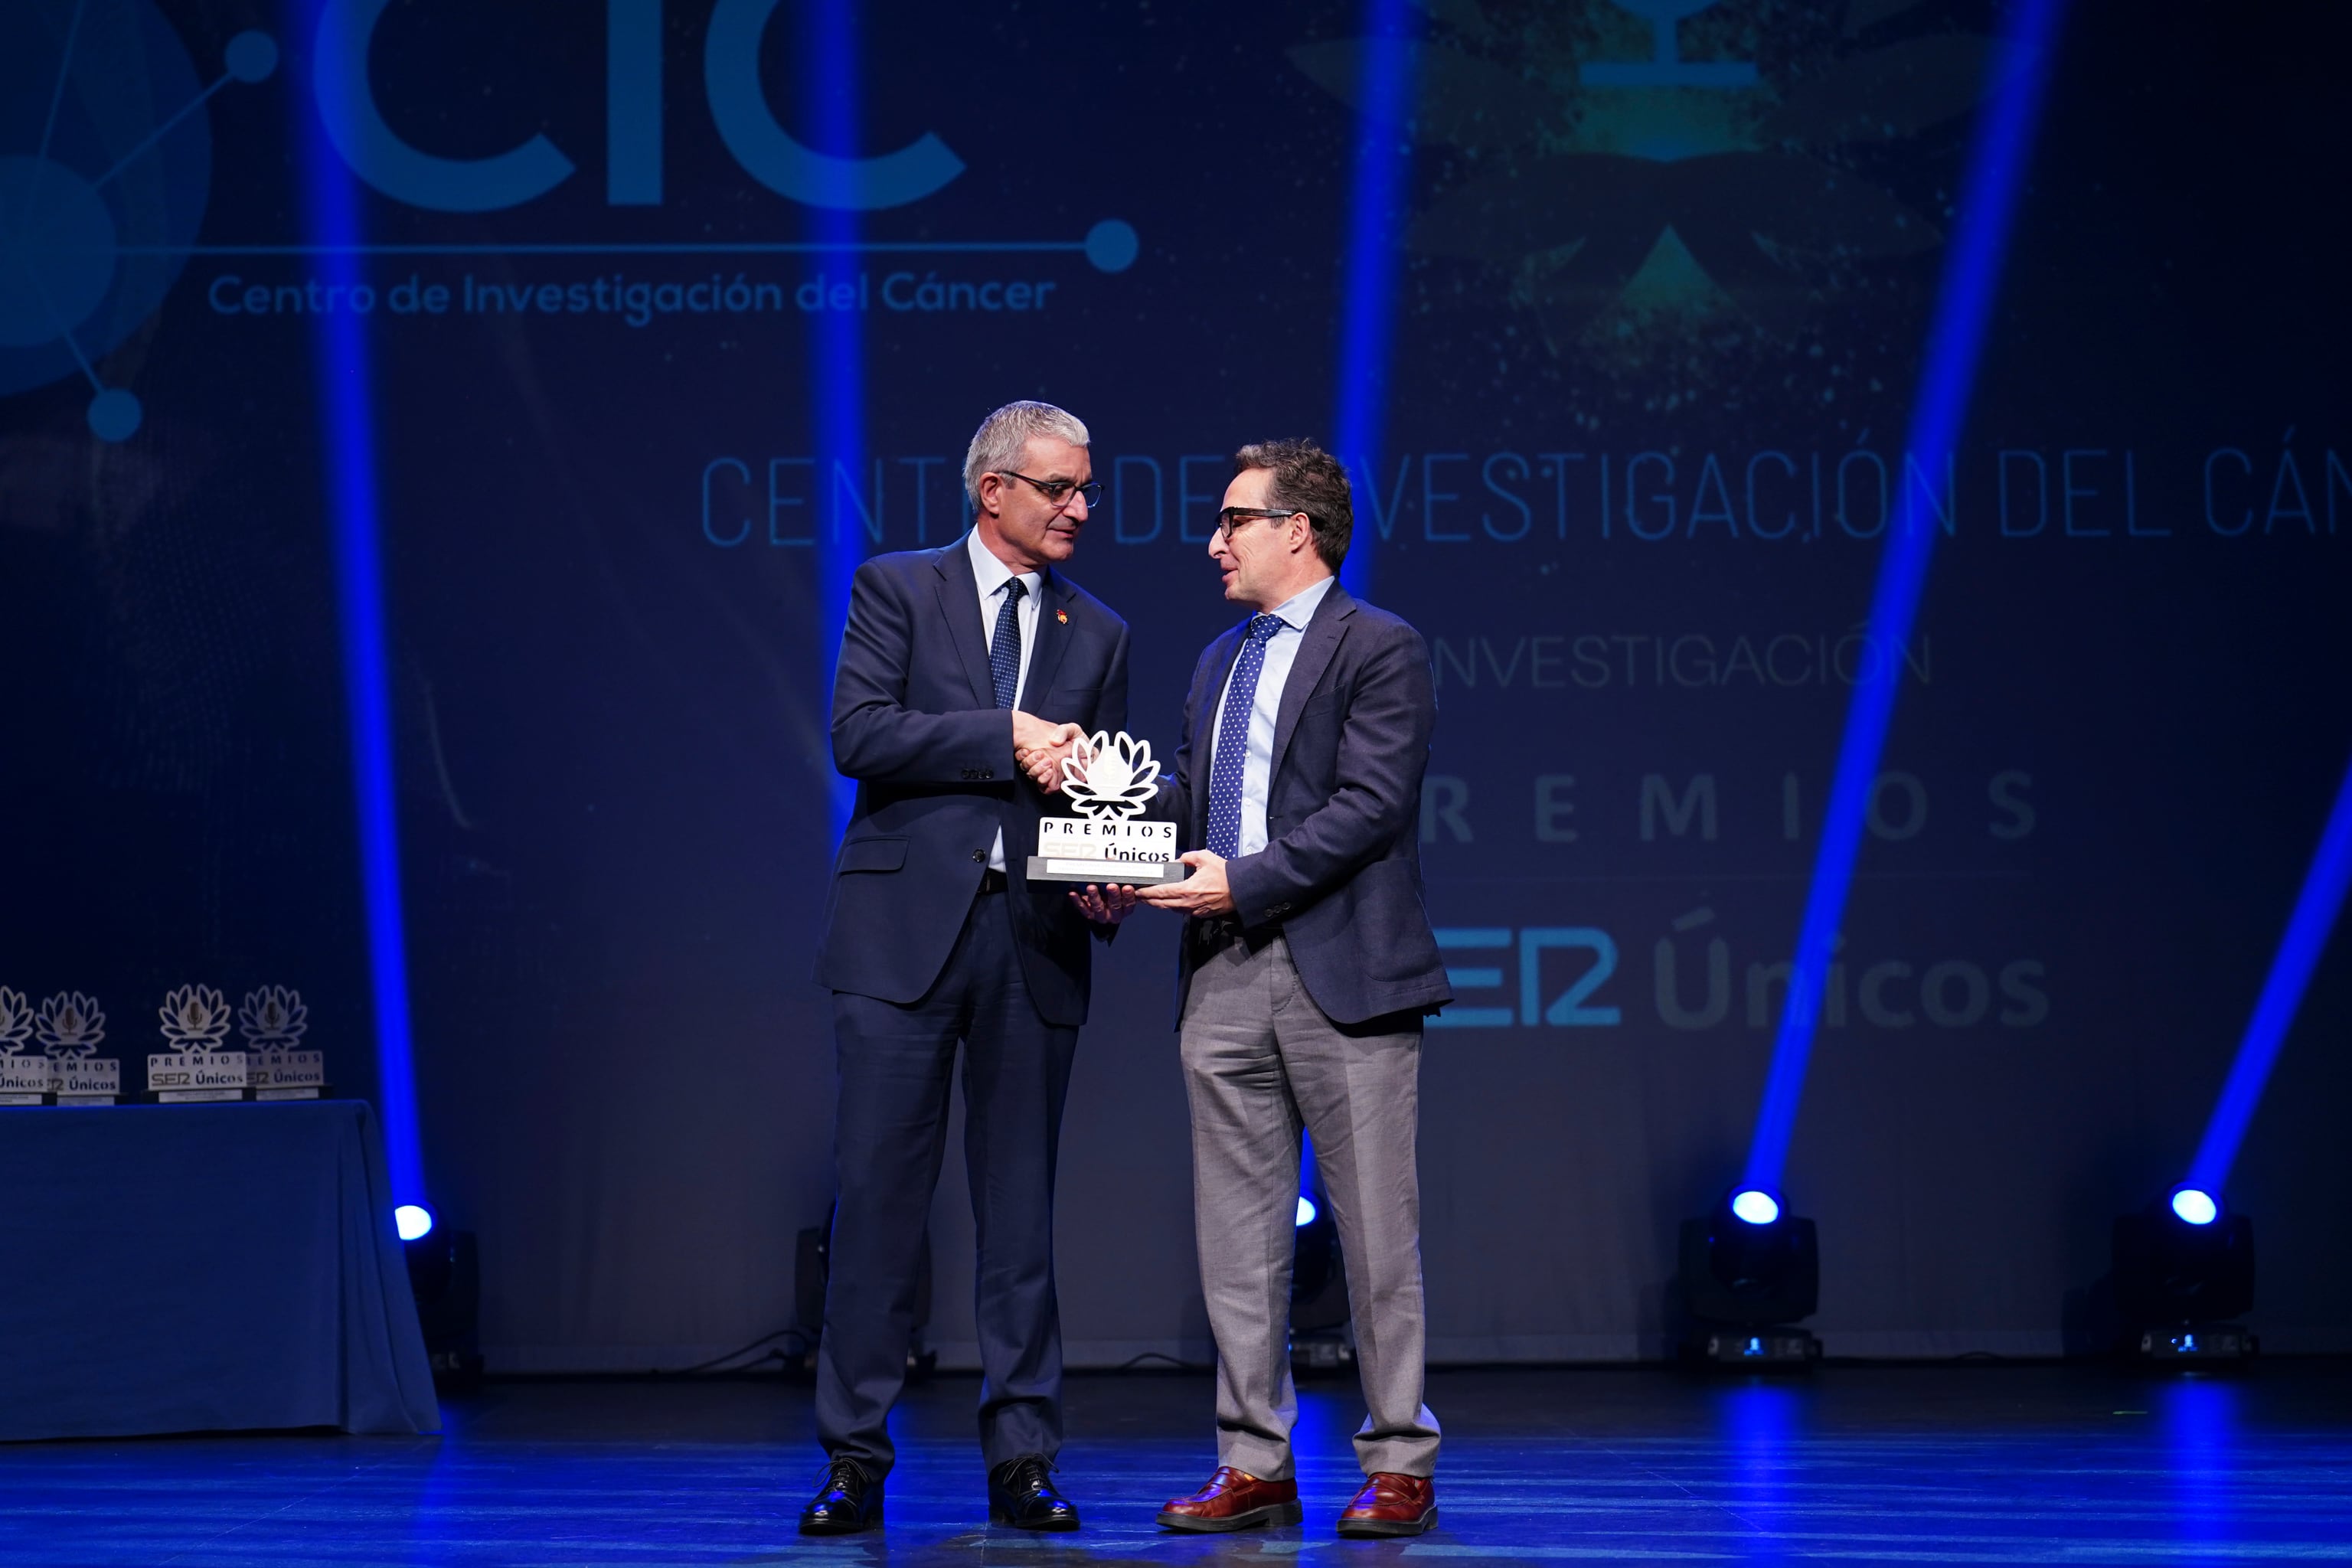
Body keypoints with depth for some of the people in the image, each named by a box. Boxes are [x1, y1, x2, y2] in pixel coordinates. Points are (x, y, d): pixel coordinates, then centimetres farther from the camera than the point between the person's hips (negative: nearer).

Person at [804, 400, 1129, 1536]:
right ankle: (856, 1461, 3)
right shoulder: (897, 589, 5)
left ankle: (1021, 1461, 10)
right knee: (877, 1191, -3)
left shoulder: (1099, 634, 15)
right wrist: (1008, 738, -14)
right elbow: (860, 735, -8)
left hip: (1034, 937, 3)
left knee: (1022, 1207, 5)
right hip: (906, 928, -3)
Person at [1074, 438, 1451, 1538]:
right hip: (1224, 976, 7)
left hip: (1342, 976, -7)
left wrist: (1242, 880, -19)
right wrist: (1120, 880, -2)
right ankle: (1254, 1467, 12)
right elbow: (1182, 803, 17)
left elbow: (1370, 806, -13)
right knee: (1237, 1236, 7)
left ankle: (1399, 1467, 5)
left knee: (1376, 1230, -2)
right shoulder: (1219, 662, 20)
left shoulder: (1381, 651, -3)